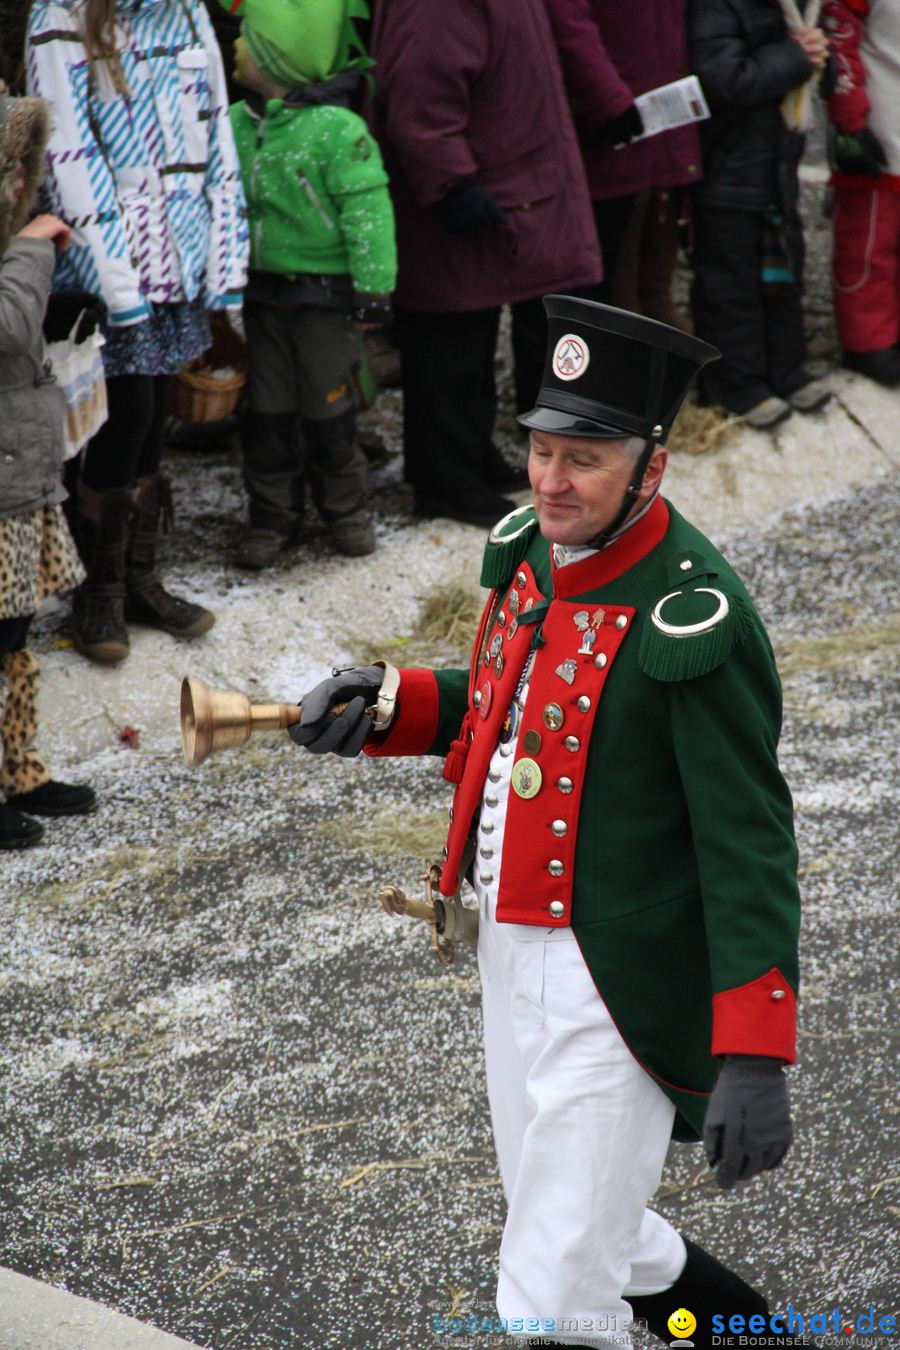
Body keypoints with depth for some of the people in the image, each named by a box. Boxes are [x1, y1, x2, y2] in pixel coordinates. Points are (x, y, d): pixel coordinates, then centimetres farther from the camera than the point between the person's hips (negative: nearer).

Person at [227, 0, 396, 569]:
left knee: (329, 408, 6)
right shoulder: (239, 125, 1)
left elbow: (367, 213, -16)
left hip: (324, 293, -5)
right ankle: (273, 514, 20)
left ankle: (346, 506, 24)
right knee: (268, 411, 10)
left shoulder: (337, 129, -19)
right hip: (264, 291, 5)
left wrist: (372, 287, -15)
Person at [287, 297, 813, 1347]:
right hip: (512, 952, 9)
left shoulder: (694, 621, -23)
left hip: (618, 986, -9)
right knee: (585, 1231, 25)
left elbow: (749, 844, -23)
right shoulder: (527, 551, 2)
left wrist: (754, 1060, -27)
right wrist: (391, 705, 0)